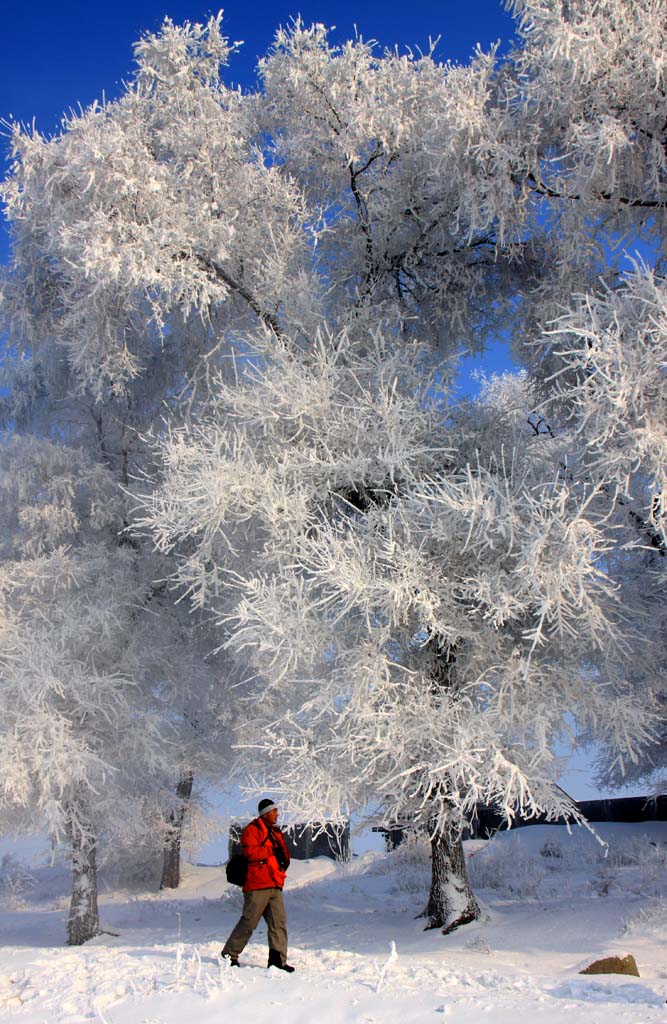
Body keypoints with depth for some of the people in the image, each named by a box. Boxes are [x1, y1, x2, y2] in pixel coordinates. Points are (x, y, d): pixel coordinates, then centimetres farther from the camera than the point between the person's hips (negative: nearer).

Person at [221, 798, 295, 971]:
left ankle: (277, 959, 2)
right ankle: (229, 954, 9)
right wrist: (271, 851, -12)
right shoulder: (252, 830, -3)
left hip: (275, 885, 8)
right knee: (249, 921, -5)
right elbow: (250, 852, -18)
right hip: (257, 885, -8)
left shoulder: (275, 833, 22)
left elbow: (284, 858, 25)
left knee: (279, 921, 0)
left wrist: (282, 856, 3)